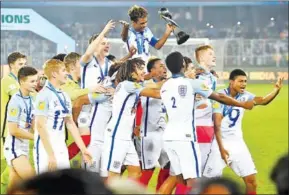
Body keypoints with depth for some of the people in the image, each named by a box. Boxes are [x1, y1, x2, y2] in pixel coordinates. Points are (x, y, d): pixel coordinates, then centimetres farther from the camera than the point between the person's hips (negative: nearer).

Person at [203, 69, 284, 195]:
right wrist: (221, 148, -20)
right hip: (221, 141, -5)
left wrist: (276, 90, -30)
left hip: (237, 142, 5)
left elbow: (263, 101, -13)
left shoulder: (244, 96, 2)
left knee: (251, 180, 2)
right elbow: (217, 125, -16)